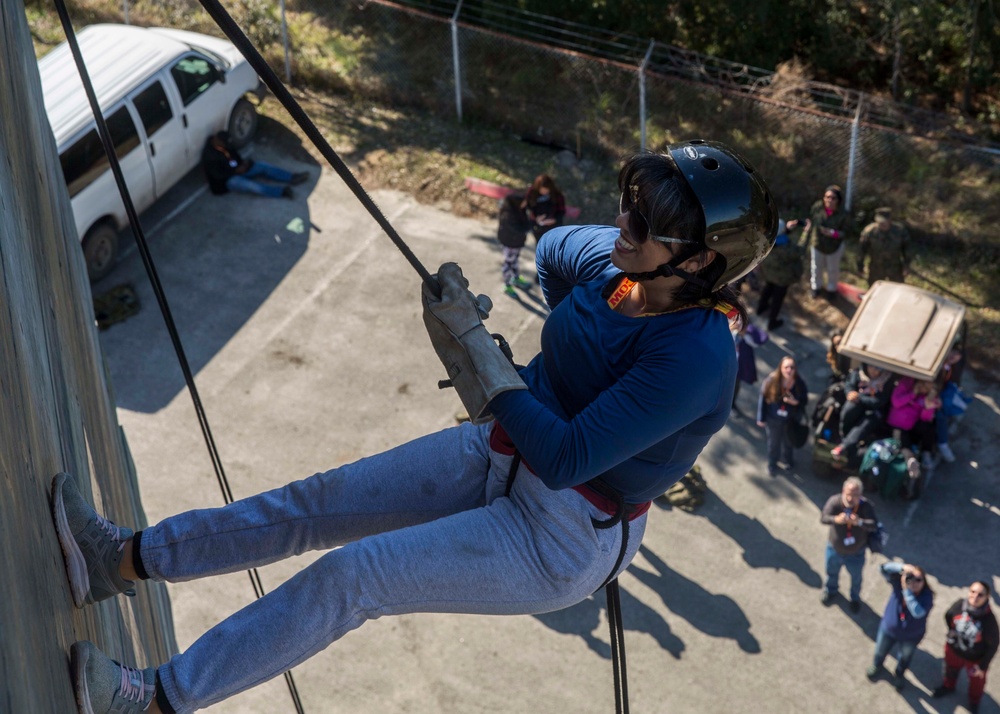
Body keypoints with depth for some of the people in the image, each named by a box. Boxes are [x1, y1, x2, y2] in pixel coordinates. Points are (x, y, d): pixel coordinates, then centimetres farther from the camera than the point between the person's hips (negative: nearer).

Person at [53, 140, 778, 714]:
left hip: (565, 542, -7)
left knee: (353, 576, -14)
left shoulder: (696, 357, -29)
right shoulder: (617, 263, -7)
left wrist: (473, 343, -30)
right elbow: (550, 247, 19)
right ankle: (125, 558, 7)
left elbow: (564, 459, -32)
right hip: (499, 456, 8)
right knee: (319, 501, -1)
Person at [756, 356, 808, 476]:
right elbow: (762, 399, -15)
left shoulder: (799, 383, -23)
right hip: (773, 419, -1)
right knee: (773, 443, 20)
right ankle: (772, 465, 46)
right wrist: (761, 418, -9)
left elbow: (804, 399, -8)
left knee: (788, 441, 27)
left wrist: (795, 402, -32)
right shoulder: (772, 380, -26)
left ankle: (787, 459, 57)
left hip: (791, 419, 1)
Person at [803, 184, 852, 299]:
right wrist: (807, 238, 0)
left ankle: (832, 288, 53)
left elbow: (846, 233, -21)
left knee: (832, 269, 24)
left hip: (834, 247, -2)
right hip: (817, 244, 2)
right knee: (816, 267, 26)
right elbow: (811, 223, -8)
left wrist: (833, 233, -38)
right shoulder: (817, 207, -24)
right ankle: (816, 286, 55)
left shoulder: (844, 215, -30)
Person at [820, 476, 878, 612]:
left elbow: (874, 525, -38)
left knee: (856, 578, 26)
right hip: (834, 549, 1)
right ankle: (830, 590, 63)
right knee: (832, 573, 30)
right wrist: (836, 519, -54)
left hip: (856, 553, -1)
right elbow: (823, 517, -33)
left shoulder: (866, 506, -29)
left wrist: (860, 522, -58)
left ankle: (855, 598, 58)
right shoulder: (834, 501, -26)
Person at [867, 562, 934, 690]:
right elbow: (884, 568, -39)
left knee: (904, 659, 29)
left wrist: (907, 590, -49)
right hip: (888, 628, 2)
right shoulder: (899, 583, -28)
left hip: (911, 636, -2)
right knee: (880, 652, 30)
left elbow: (918, 612, -49)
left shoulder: (927, 595, -34)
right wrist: (902, 567, -54)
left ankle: (899, 676, 63)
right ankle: (876, 666, 65)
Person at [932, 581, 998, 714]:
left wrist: (983, 665, -14)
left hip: (975, 658, -2)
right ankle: (948, 686, 67)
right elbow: (948, 616, -4)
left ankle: (974, 700, 60)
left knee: (977, 680, 28)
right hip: (954, 649, 2)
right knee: (951, 669, 33)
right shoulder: (960, 604, -29)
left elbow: (992, 645, -22)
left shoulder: (989, 619, -37)